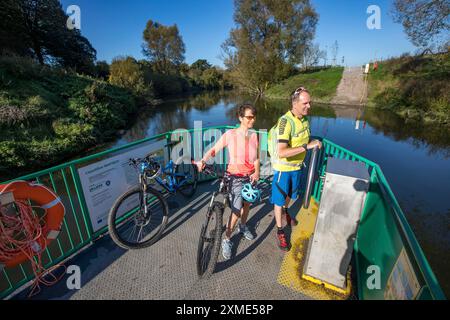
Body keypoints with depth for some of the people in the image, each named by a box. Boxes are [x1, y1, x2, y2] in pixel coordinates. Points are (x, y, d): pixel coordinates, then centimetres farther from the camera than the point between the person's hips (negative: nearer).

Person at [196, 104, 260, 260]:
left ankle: (243, 226, 50)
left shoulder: (254, 135, -2)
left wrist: (257, 172, -15)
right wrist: (203, 160, -27)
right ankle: (227, 240, 16)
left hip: (250, 176, 5)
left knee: (246, 204, 21)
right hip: (236, 178, -4)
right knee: (236, 212, -6)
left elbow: (256, 157, 1)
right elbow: (214, 149, -11)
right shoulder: (230, 134, -15)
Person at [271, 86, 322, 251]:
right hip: (283, 168, -7)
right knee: (279, 200, 7)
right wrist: (307, 146, -37)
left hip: (297, 166, 7)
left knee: (290, 194, 27)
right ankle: (280, 231, 25)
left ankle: (286, 211, 57)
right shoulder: (285, 121, -27)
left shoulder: (305, 119, -2)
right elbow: (281, 153, -37)